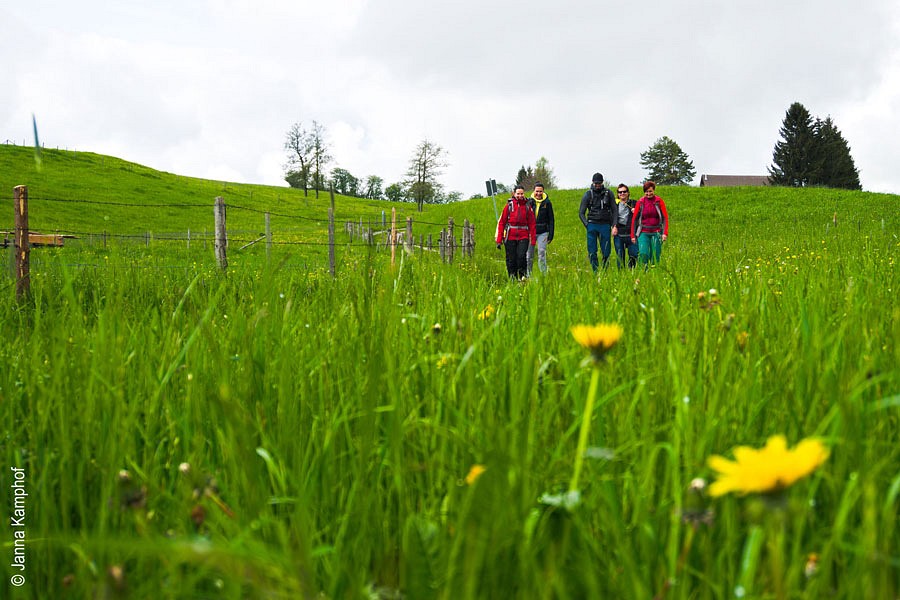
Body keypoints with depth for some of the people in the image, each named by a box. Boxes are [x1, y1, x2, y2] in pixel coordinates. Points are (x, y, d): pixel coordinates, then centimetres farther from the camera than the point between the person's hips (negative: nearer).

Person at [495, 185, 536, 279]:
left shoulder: (527, 207, 5)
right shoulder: (509, 206, 2)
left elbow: (532, 224, 8)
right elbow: (501, 222, 3)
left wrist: (533, 240, 1)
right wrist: (499, 240, -1)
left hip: (523, 237, 0)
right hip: (511, 237, 0)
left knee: (522, 256, -16)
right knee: (511, 260, 4)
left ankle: (523, 276, 2)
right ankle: (512, 279, 18)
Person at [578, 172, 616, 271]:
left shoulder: (608, 193, 5)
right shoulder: (588, 194, 4)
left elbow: (614, 210, 10)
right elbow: (581, 213, 7)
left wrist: (614, 225, -1)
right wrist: (587, 225, -5)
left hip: (605, 225, 0)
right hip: (592, 225, 0)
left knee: (606, 252, 0)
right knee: (592, 252, -3)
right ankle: (596, 273, 3)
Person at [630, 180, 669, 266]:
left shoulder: (659, 201, 2)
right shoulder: (640, 202, 3)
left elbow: (665, 217, 1)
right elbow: (634, 219, 8)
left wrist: (665, 233, -10)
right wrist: (633, 235, 6)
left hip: (656, 233, 0)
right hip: (643, 233, 0)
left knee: (655, 257, 1)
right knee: (643, 254, -18)